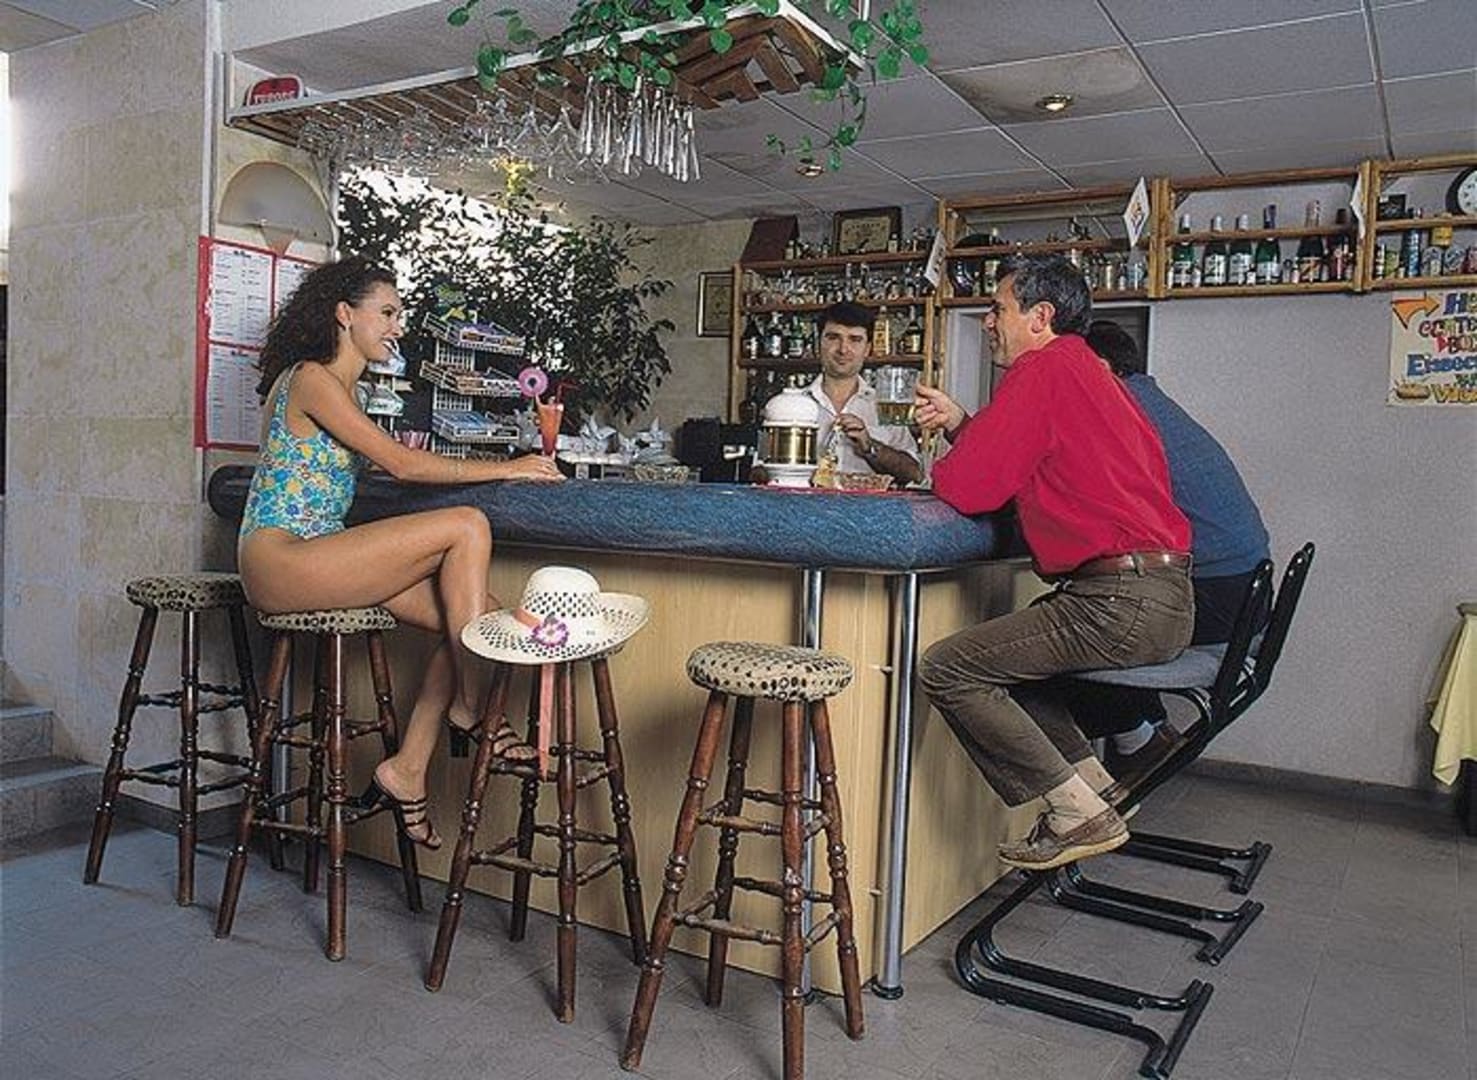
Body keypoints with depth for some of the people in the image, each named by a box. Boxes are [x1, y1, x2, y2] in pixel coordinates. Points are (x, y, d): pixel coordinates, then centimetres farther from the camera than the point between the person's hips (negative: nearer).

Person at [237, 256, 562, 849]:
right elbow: (402, 464, -16)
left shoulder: (338, 385, 20)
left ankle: (406, 771, -2)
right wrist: (506, 468, -12)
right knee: (469, 527, -21)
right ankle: (471, 707, -10)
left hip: (314, 555, 9)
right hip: (279, 560, -9)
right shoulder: (310, 379, -10)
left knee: (474, 615, -7)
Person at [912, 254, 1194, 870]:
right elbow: (1012, 466, 27)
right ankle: (1097, 787, 20)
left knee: (946, 669, -8)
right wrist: (962, 424, 14)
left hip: (1121, 603, -11)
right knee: (997, 650, 26)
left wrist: (939, 465, 7)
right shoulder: (1088, 370, 22)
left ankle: (1078, 815, -2)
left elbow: (970, 489, -14)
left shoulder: (1044, 369, -9)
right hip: (1166, 599, 11)